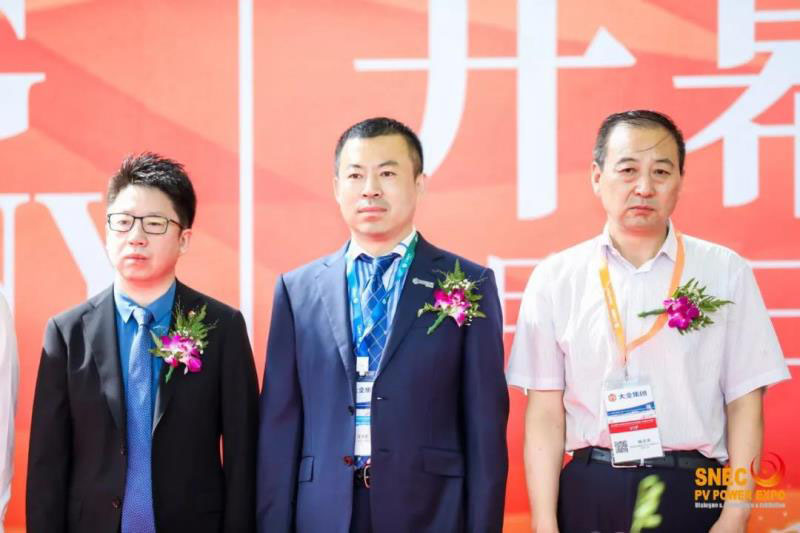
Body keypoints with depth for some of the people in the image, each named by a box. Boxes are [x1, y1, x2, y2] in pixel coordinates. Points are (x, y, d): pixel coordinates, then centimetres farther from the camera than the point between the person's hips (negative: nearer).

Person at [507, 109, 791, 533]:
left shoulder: (725, 272, 1)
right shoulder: (554, 279, 2)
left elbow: (744, 403, 0)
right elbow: (545, 410, 1)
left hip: (692, 492, 0)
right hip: (588, 493, 0)